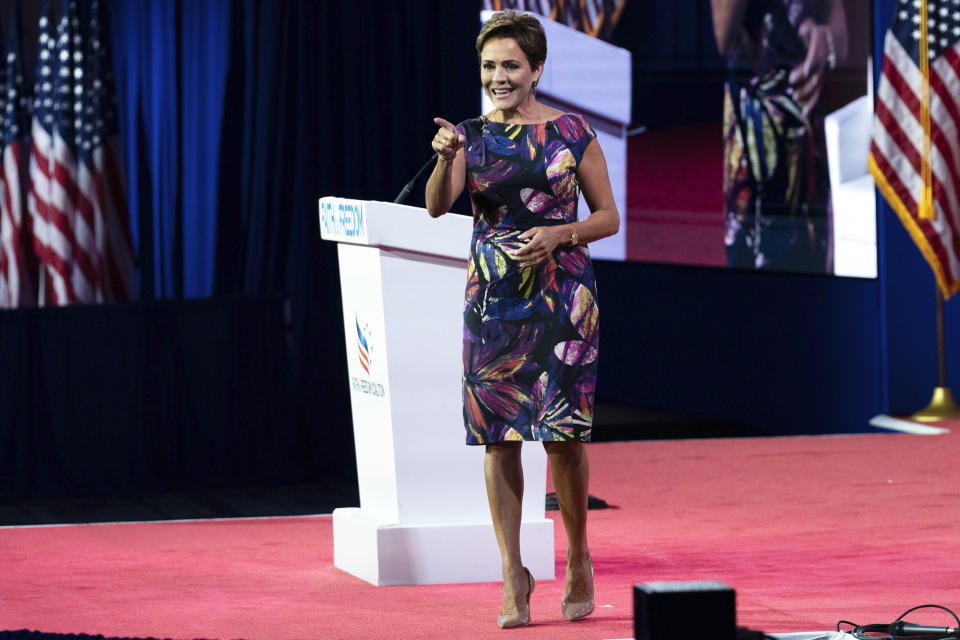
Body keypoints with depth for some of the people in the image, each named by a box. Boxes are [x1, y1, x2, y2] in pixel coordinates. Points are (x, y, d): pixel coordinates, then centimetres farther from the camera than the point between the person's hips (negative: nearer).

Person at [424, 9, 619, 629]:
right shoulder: (473, 134, 6)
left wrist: (559, 234, -13)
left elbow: (609, 216, 4)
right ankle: (513, 573, 6)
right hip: (493, 297, 2)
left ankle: (578, 557, 15)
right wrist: (446, 157, -28)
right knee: (497, 432, -1)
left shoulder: (572, 133, 1)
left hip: (561, 291, -2)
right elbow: (437, 206, -9)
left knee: (563, 429, -5)